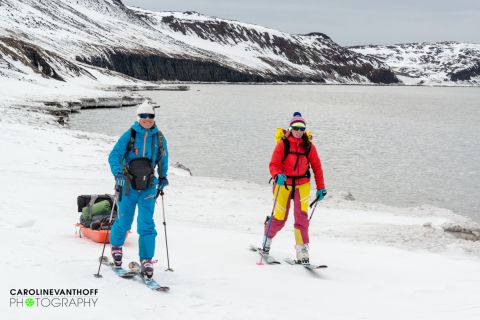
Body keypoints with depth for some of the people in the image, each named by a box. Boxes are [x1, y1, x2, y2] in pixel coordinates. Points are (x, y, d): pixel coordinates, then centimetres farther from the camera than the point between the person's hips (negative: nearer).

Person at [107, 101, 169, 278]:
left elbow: (163, 158, 20)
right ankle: (116, 246, 39)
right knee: (124, 222, 9)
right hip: (128, 186, -1)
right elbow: (114, 156, -12)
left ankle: (146, 261, 1)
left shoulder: (159, 138, 2)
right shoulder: (129, 135, -8)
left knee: (146, 225, -7)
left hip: (148, 187, 2)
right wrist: (118, 174, -27)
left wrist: (163, 177, 18)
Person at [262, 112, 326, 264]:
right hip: (284, 183, -2)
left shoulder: (308, 146, 0)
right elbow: (274, 164, -12)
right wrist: (277, 176, -32)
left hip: (302, 184, 2)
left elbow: (317, 167, 6)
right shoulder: (283, 144, -9)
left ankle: (302, 251, -8)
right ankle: (267, 239, 34)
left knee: (301, 216, -12)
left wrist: (320, 187, 4)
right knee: (280, 218, 3)